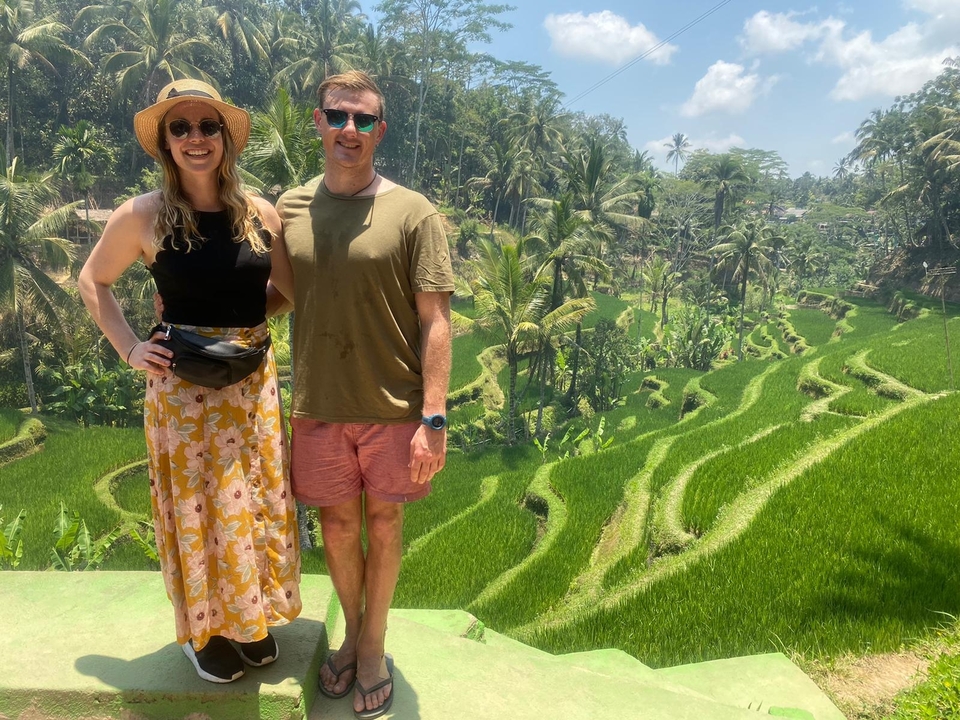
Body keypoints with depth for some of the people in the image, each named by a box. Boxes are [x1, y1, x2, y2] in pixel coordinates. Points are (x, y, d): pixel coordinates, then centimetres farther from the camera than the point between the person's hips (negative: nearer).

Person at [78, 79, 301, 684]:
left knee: (259, 504, 13)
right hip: (183, 385, -2)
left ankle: (253, 620, 36)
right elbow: (93, 282, 7)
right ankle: (206, 629, 33)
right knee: (198, 509, 10)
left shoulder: (261, 213, -1)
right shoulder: (144, 216, -7)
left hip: (254, 382, 3)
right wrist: (131, 348, -4)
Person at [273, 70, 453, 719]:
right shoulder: (289, 209, 4)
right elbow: (277, 295, 16)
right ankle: (351, 631, 41)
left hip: (393, 407, -2)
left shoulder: (413, 213, -7)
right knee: (338, 527, 15)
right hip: (318, 407, 3)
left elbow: (435, 321, -10)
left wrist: (434, 419, -15)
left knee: (383, 524, 12)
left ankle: (374, 645, 35)